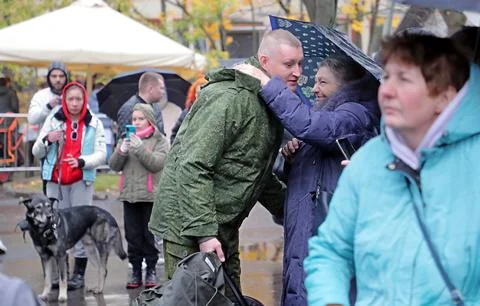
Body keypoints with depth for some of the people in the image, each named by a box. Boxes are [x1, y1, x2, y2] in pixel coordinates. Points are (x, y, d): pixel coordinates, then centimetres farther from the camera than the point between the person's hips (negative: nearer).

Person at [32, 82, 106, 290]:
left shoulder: (94, 123, 5)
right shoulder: (53, 120, 6)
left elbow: (101, 154, -2)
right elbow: (37, 152, 9)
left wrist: (82, 161, -20)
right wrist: (47, 140, -12)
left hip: (81, 181, -1)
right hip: (56, 180, 1)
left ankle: (79, 273, -2)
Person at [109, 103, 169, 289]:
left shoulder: (159, 141, 1)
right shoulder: (126, 139, 12)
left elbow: (156, 164, -13)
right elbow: (114, 165, 7)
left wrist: (140, 148, -22)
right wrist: (121, 151, -12)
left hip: (150, 195, -3)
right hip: (129, 195, 3)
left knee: (149, 235, 0)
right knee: (132, 235, 4)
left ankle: (151, 270, 9)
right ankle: (135, 271, 10)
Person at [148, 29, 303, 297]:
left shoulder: (268, 106, 14)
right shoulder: (229, 99, -18)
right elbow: (193, 167, -24)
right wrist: (203, 232, -28)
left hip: (224, 230, 10)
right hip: (189, 231, -10)